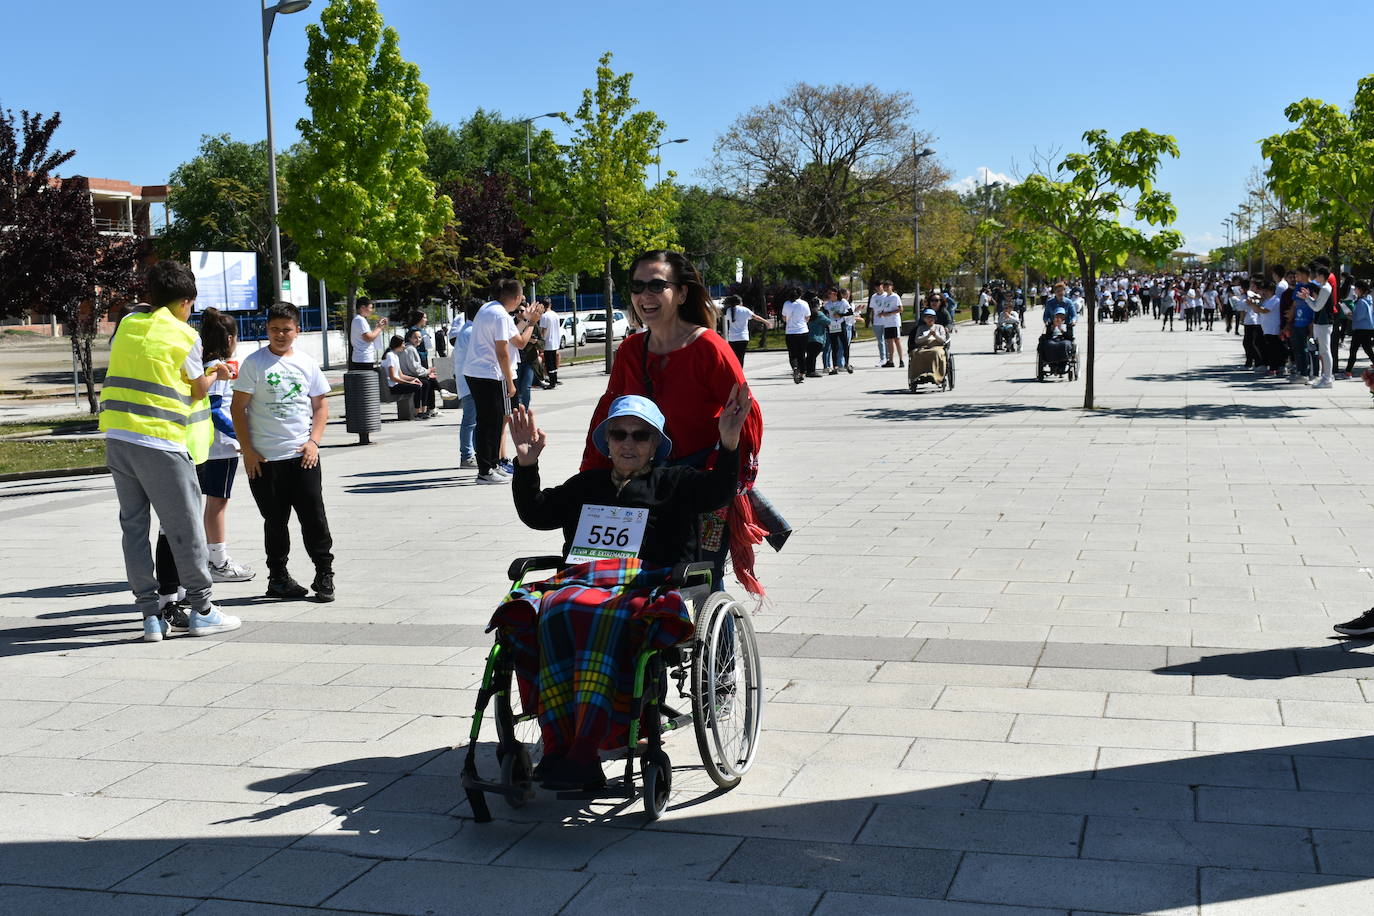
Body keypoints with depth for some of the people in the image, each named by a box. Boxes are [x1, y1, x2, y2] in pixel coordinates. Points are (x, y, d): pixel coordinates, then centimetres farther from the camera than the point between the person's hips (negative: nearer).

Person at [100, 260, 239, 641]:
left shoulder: (126, 325, 11)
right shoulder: (184, 336, -4)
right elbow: (197, 389, 5)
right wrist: (215, 374, 26)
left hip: (117, 435, 6)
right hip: (161, 441, -6)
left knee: (133, 525, 9)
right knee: (185, 528, 4)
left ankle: (150, 615, 11)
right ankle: (201, 611, 13)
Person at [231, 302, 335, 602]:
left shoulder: (306, 363, 8)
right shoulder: (254, 363, -1)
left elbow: (321, 404, 14)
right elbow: (239, 408, -2)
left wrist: (314, 441, 0)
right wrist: (247, 450, -7)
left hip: (302, 454, 2)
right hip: (265, 457, -2)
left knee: (313, 515, 0)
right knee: (275, 521, 7)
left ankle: (324, 574, 10)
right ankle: (278, 577, 18)